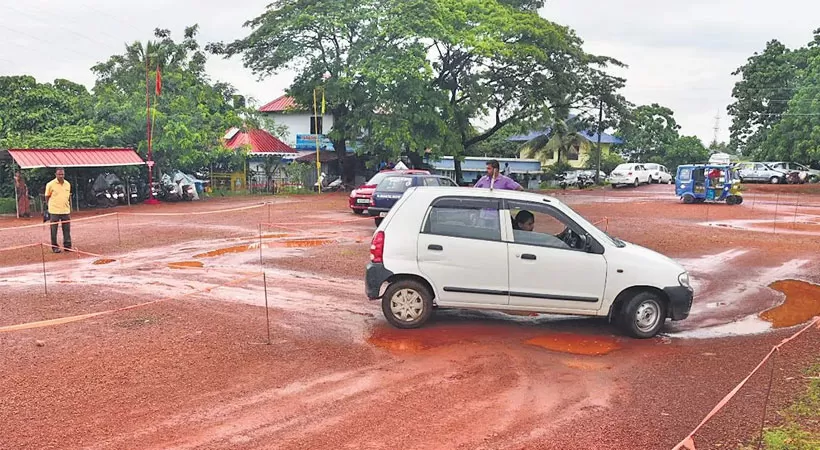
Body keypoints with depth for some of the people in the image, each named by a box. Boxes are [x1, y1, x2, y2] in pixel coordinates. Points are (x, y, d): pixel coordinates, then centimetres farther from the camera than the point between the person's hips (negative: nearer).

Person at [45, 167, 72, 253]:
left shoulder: (68, 184, 8)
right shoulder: (50, 184, -5)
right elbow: (47, 197, 3)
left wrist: (70, 210, 15)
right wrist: (50, 207, 0)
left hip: (66, 211, 4)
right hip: (54, 211, -4)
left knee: (67, 230, 6)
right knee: (54, 230, 3)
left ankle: (67, 246, 15)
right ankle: (54, 247, 12)